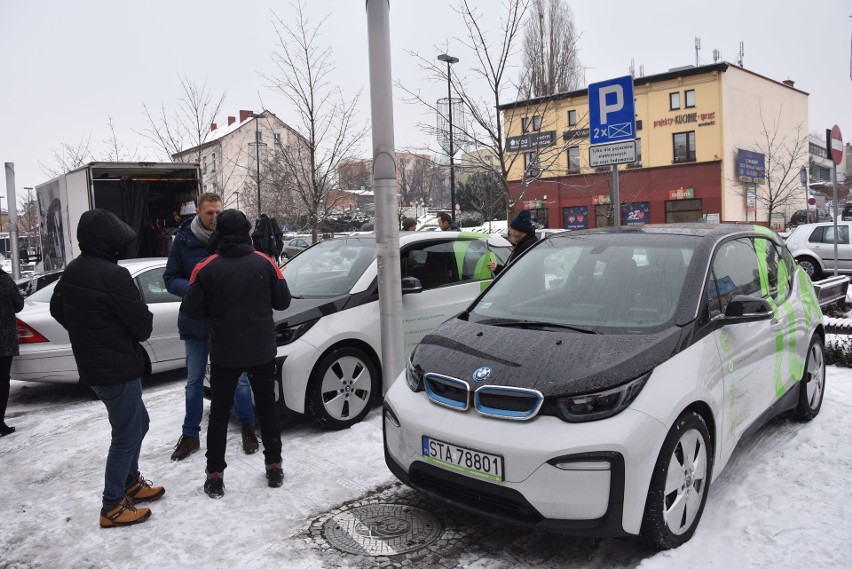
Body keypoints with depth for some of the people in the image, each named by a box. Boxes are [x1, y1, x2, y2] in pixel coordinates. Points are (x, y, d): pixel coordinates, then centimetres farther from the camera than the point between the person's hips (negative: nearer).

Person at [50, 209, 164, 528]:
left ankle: (131, 483, 37)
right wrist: (144, 325, 2)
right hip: (118, 368, -9)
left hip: (91, 365, 10)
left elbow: (57, 309, 20)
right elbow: (142, 324, -21)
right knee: (126, 435, 3)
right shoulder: (112, 275, -24)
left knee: (137, 423, 23)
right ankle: (112, 507, 14)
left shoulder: (72, 272, 5)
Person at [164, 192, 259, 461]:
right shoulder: (183, 240, -4)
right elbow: (170, 278, -1)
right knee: (194, 380, 13)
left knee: (239, 378, 7)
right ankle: (190, 435, 27)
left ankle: (247, 428, 26)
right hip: (195, 321, 1)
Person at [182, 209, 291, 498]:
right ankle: (274, 468, 21)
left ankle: (215, 475, 15)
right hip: (262, 351, 1)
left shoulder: (206, 268, -10)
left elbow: (192, 309, -5)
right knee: (267, 408, 15)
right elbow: (282, 301, -1)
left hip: (224, 353, -1)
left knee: (219, 413, 11)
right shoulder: (265, 263, -7)